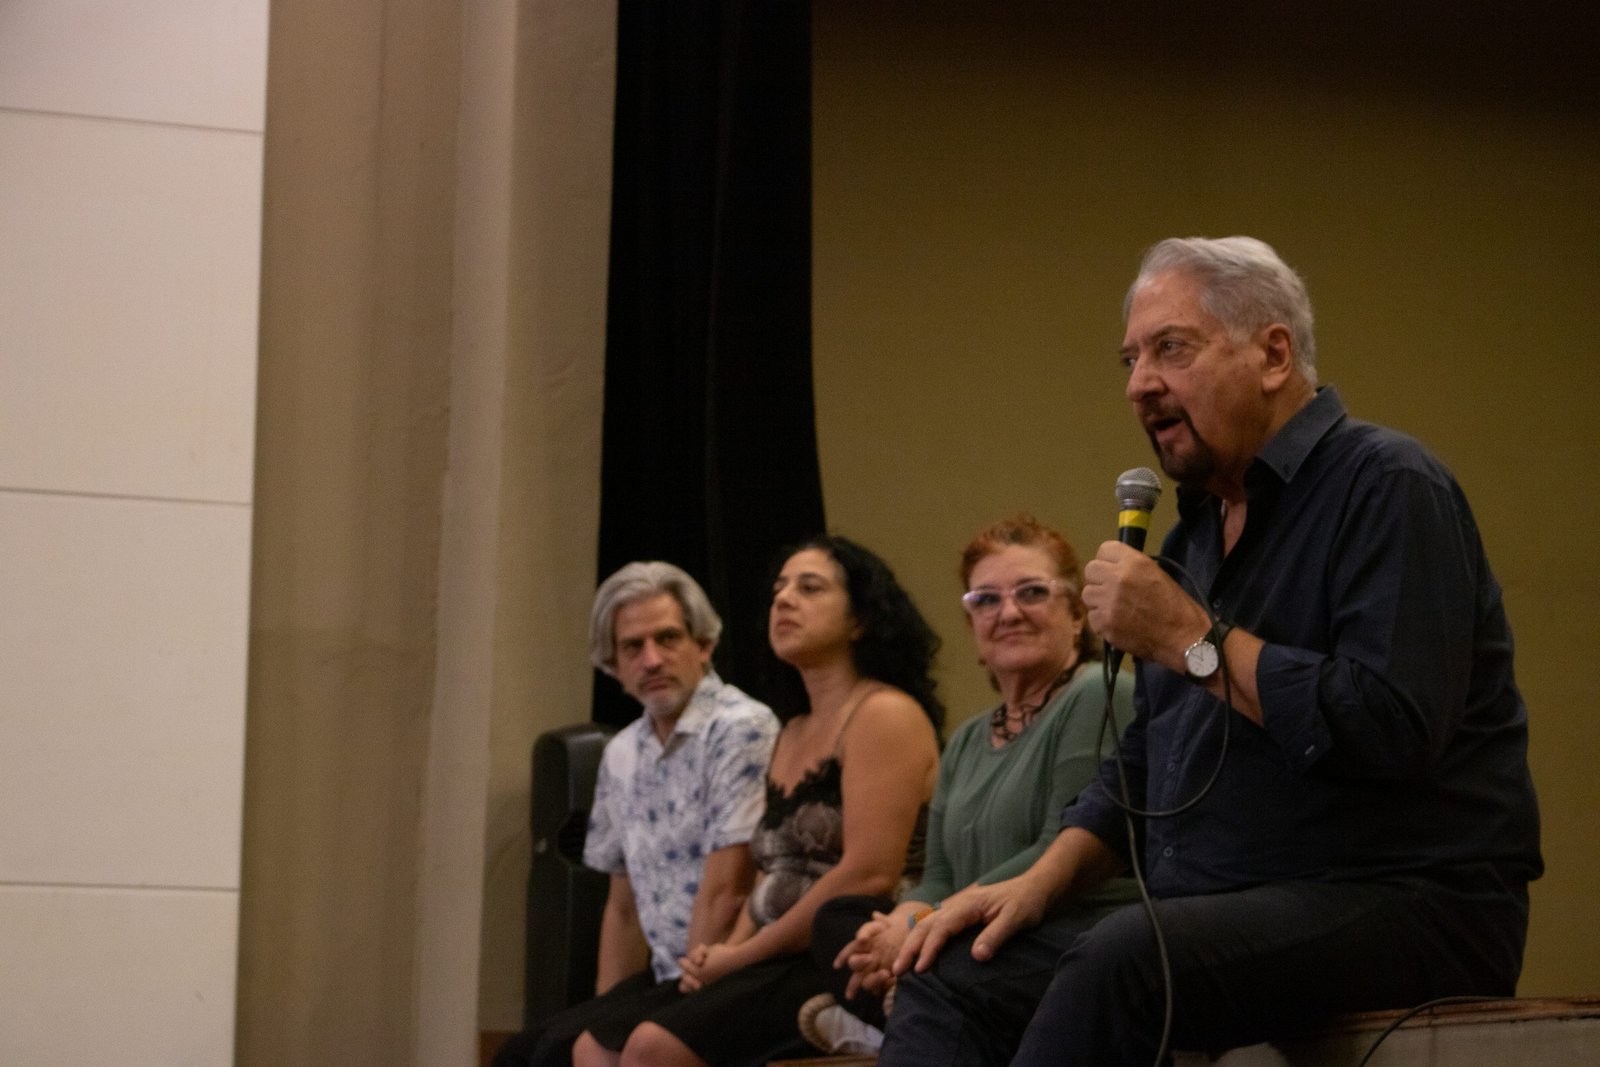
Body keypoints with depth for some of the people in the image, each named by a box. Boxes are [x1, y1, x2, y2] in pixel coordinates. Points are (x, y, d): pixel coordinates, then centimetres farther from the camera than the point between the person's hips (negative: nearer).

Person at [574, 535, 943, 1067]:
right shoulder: (793, 734, 24)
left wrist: (743, 956, -12)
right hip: (779, 965, 10)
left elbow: (870, 874, -18)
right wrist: (726, 951, 0)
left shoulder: (885, 715, -7)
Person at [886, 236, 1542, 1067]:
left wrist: (1190, 639, -17)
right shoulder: (1201, 527, 19)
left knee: (1122, 961, -34)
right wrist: (1038, 884, 7)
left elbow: (1394, 728, -23)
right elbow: (1145, 762, 24)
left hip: (1406, 906, -9)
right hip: (1216, 907, 9)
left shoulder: (1387, 489, -9)